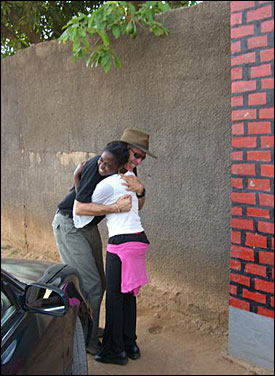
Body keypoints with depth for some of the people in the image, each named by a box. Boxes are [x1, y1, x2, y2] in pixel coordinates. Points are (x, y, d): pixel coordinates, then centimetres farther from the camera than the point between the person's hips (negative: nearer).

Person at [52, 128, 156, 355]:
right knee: (89, 284, -8)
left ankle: (90, 329, 32)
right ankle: (87, 340, 5)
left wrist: (140, 189, -24)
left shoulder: (128, 171, -3)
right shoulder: (98, 166, -28)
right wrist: (117, 207, -36)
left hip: (89, 226, 9)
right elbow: (79, 207, -30)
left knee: (98, 282, 15)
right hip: (69, 224, -9)